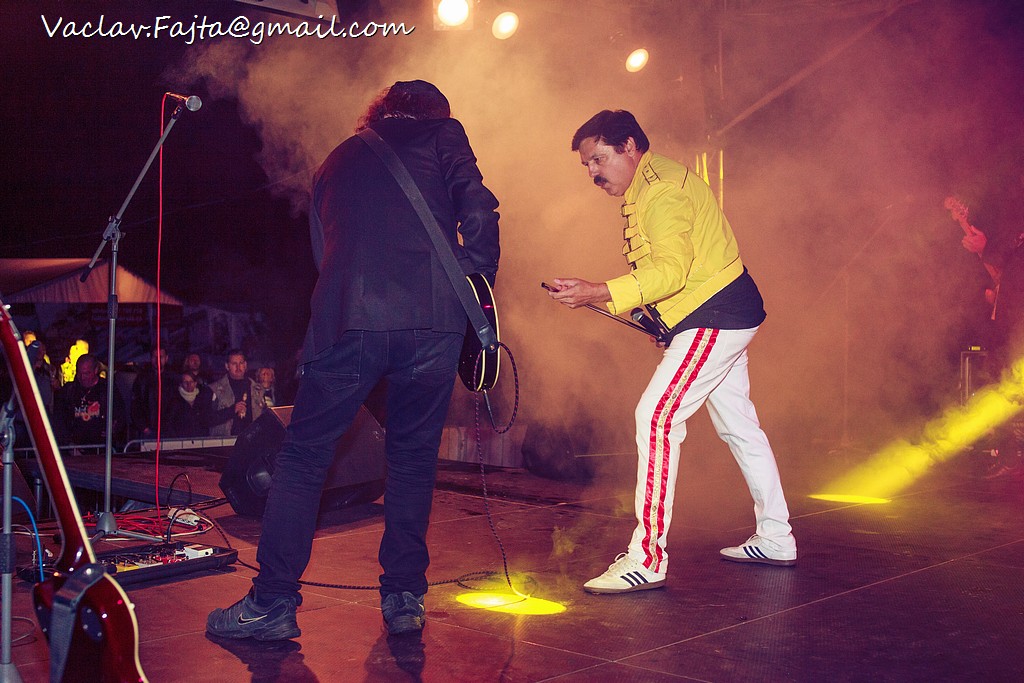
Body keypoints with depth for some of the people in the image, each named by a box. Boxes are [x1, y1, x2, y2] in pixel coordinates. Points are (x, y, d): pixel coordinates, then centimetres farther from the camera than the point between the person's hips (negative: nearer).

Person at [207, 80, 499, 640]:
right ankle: (404, 597, 14)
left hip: (349, 318, 1)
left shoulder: (337, 161, 28)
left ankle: (273, 602, 4)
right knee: (413, 456, 12)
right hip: (434, 319, -1)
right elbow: (477, 211, 2)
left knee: (303, 454, 7)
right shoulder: (442, 134, 18)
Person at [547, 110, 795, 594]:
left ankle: (647, 557, -18)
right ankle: (774, 539, 28)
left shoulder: (660, 188, -17)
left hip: (715, 318, -11)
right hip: (721, 317, 11)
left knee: (656, 417, -17)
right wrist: (652, 316, 11)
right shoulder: (649, 186, 16)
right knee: (737, 424, 17)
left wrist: (598, 294, -34)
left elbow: (672, 270, -28)